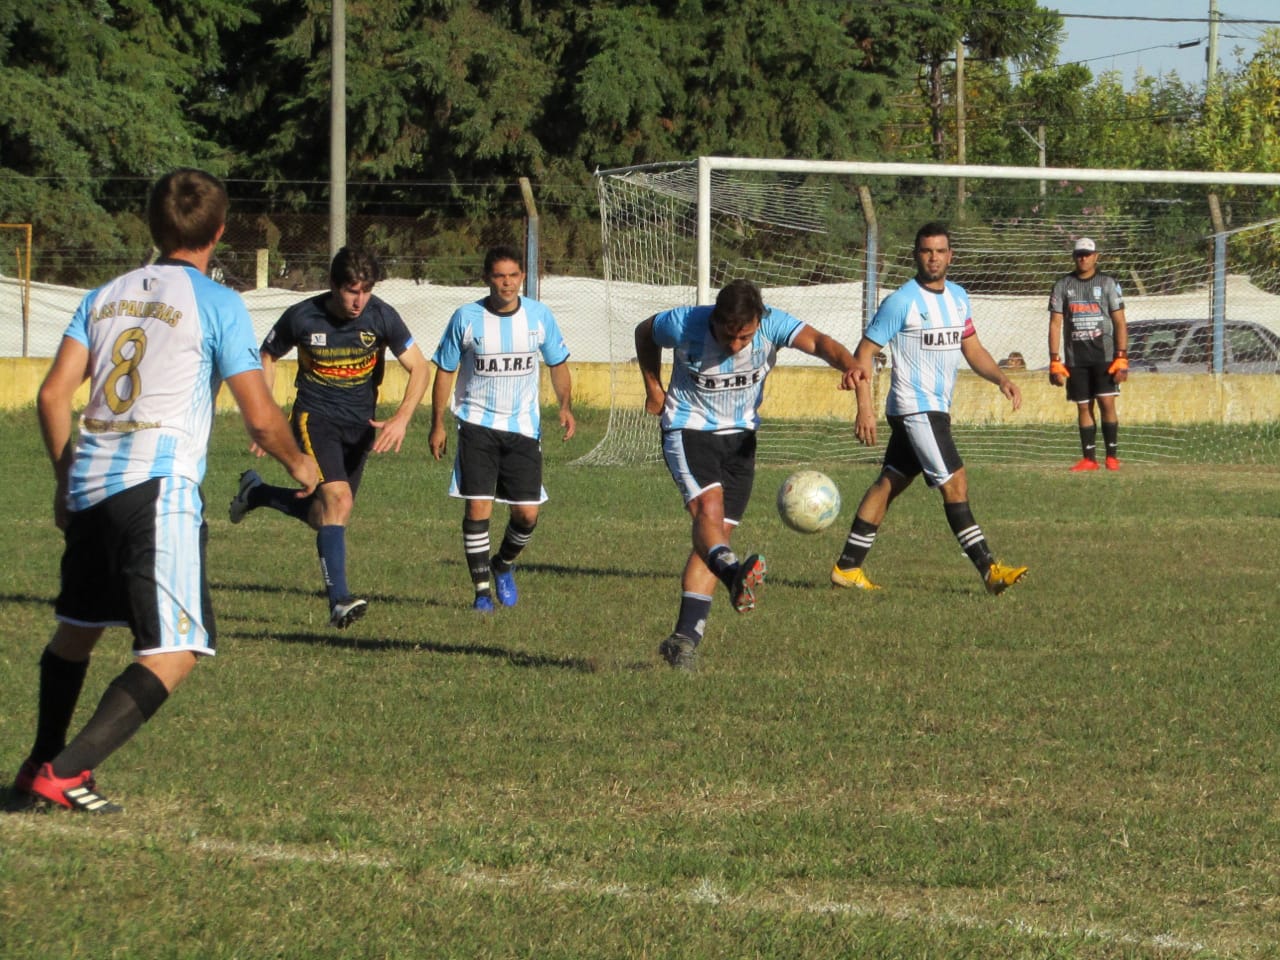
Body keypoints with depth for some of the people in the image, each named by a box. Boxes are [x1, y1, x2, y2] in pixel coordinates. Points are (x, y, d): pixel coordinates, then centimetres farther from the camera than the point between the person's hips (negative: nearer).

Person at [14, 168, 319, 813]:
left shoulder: (106, 296, 15)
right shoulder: (217, 304, -1)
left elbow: (53, 395, 11)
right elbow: (260, 419, -3)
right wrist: (299, 465, 17)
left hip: (89, 486, 7)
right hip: (158, 489, -7)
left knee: (76, 630, 25)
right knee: (174, 654, -6)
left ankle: (40, 766, 37)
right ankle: (62, 774, -16)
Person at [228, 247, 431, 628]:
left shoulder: (381, 317, -11)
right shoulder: (302, 317, -14)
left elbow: (419, 368, -5)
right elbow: (267, 357, 4)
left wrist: (402, 418, -20)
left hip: (360, 424, 4)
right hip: (315, 417, -4)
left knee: (323, 516, 11)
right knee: (337, 499, -25)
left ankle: (255, 492, 38)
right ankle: (339, 602, -27)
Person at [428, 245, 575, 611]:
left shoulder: (539, 316, -1)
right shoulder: (466, 318, -5)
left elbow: (558, 363, 12)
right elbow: (445, 371, 4)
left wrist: (565, 406, -3)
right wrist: (437, 424, 1)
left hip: (523, 427, 2)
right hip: (477, 425, -2)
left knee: (527, 513, -1)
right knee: (477, 507, -12)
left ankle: (503, 565, 29)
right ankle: (482, 588, 0)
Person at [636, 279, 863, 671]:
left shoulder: (772, 324, -20)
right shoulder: (684, 325, -20)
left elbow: (816, 341, -37)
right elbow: (644, 332, 2)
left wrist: (848, 364, -57)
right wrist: (653, 388, 6)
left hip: (740, 436, 3)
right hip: (688, 430, -3)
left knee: (718, 532, 1)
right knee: (709, 506, -29)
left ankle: (685, 637, 3)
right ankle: (735, 577, -55)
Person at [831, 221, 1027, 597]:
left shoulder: (958, 297, 11)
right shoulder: (902, 301, -12)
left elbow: (972, 348, 19)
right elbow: (864, 352, -10)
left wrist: (1001, 378, 2)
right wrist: (864, 407, -18)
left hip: (937, 409, 8)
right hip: (915, 408, -8)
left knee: (888, 484, 11)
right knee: (955, 482, -13)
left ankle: (848, 567, 16)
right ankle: (989, 570, -15)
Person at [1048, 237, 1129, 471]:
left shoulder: (1108, 283, 4)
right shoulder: (1063, 286, 8)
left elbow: (1120, 322, 1)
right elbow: (1055, 324, 7)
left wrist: (1122, 358, -8)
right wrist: (1054, 362, -1)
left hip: (1104, 354, -2)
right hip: (1075, 358, 2)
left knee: (1107, 402, -10)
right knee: (1083, 407, 3)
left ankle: (1112, 454, -3)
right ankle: (1089, 458, 7)